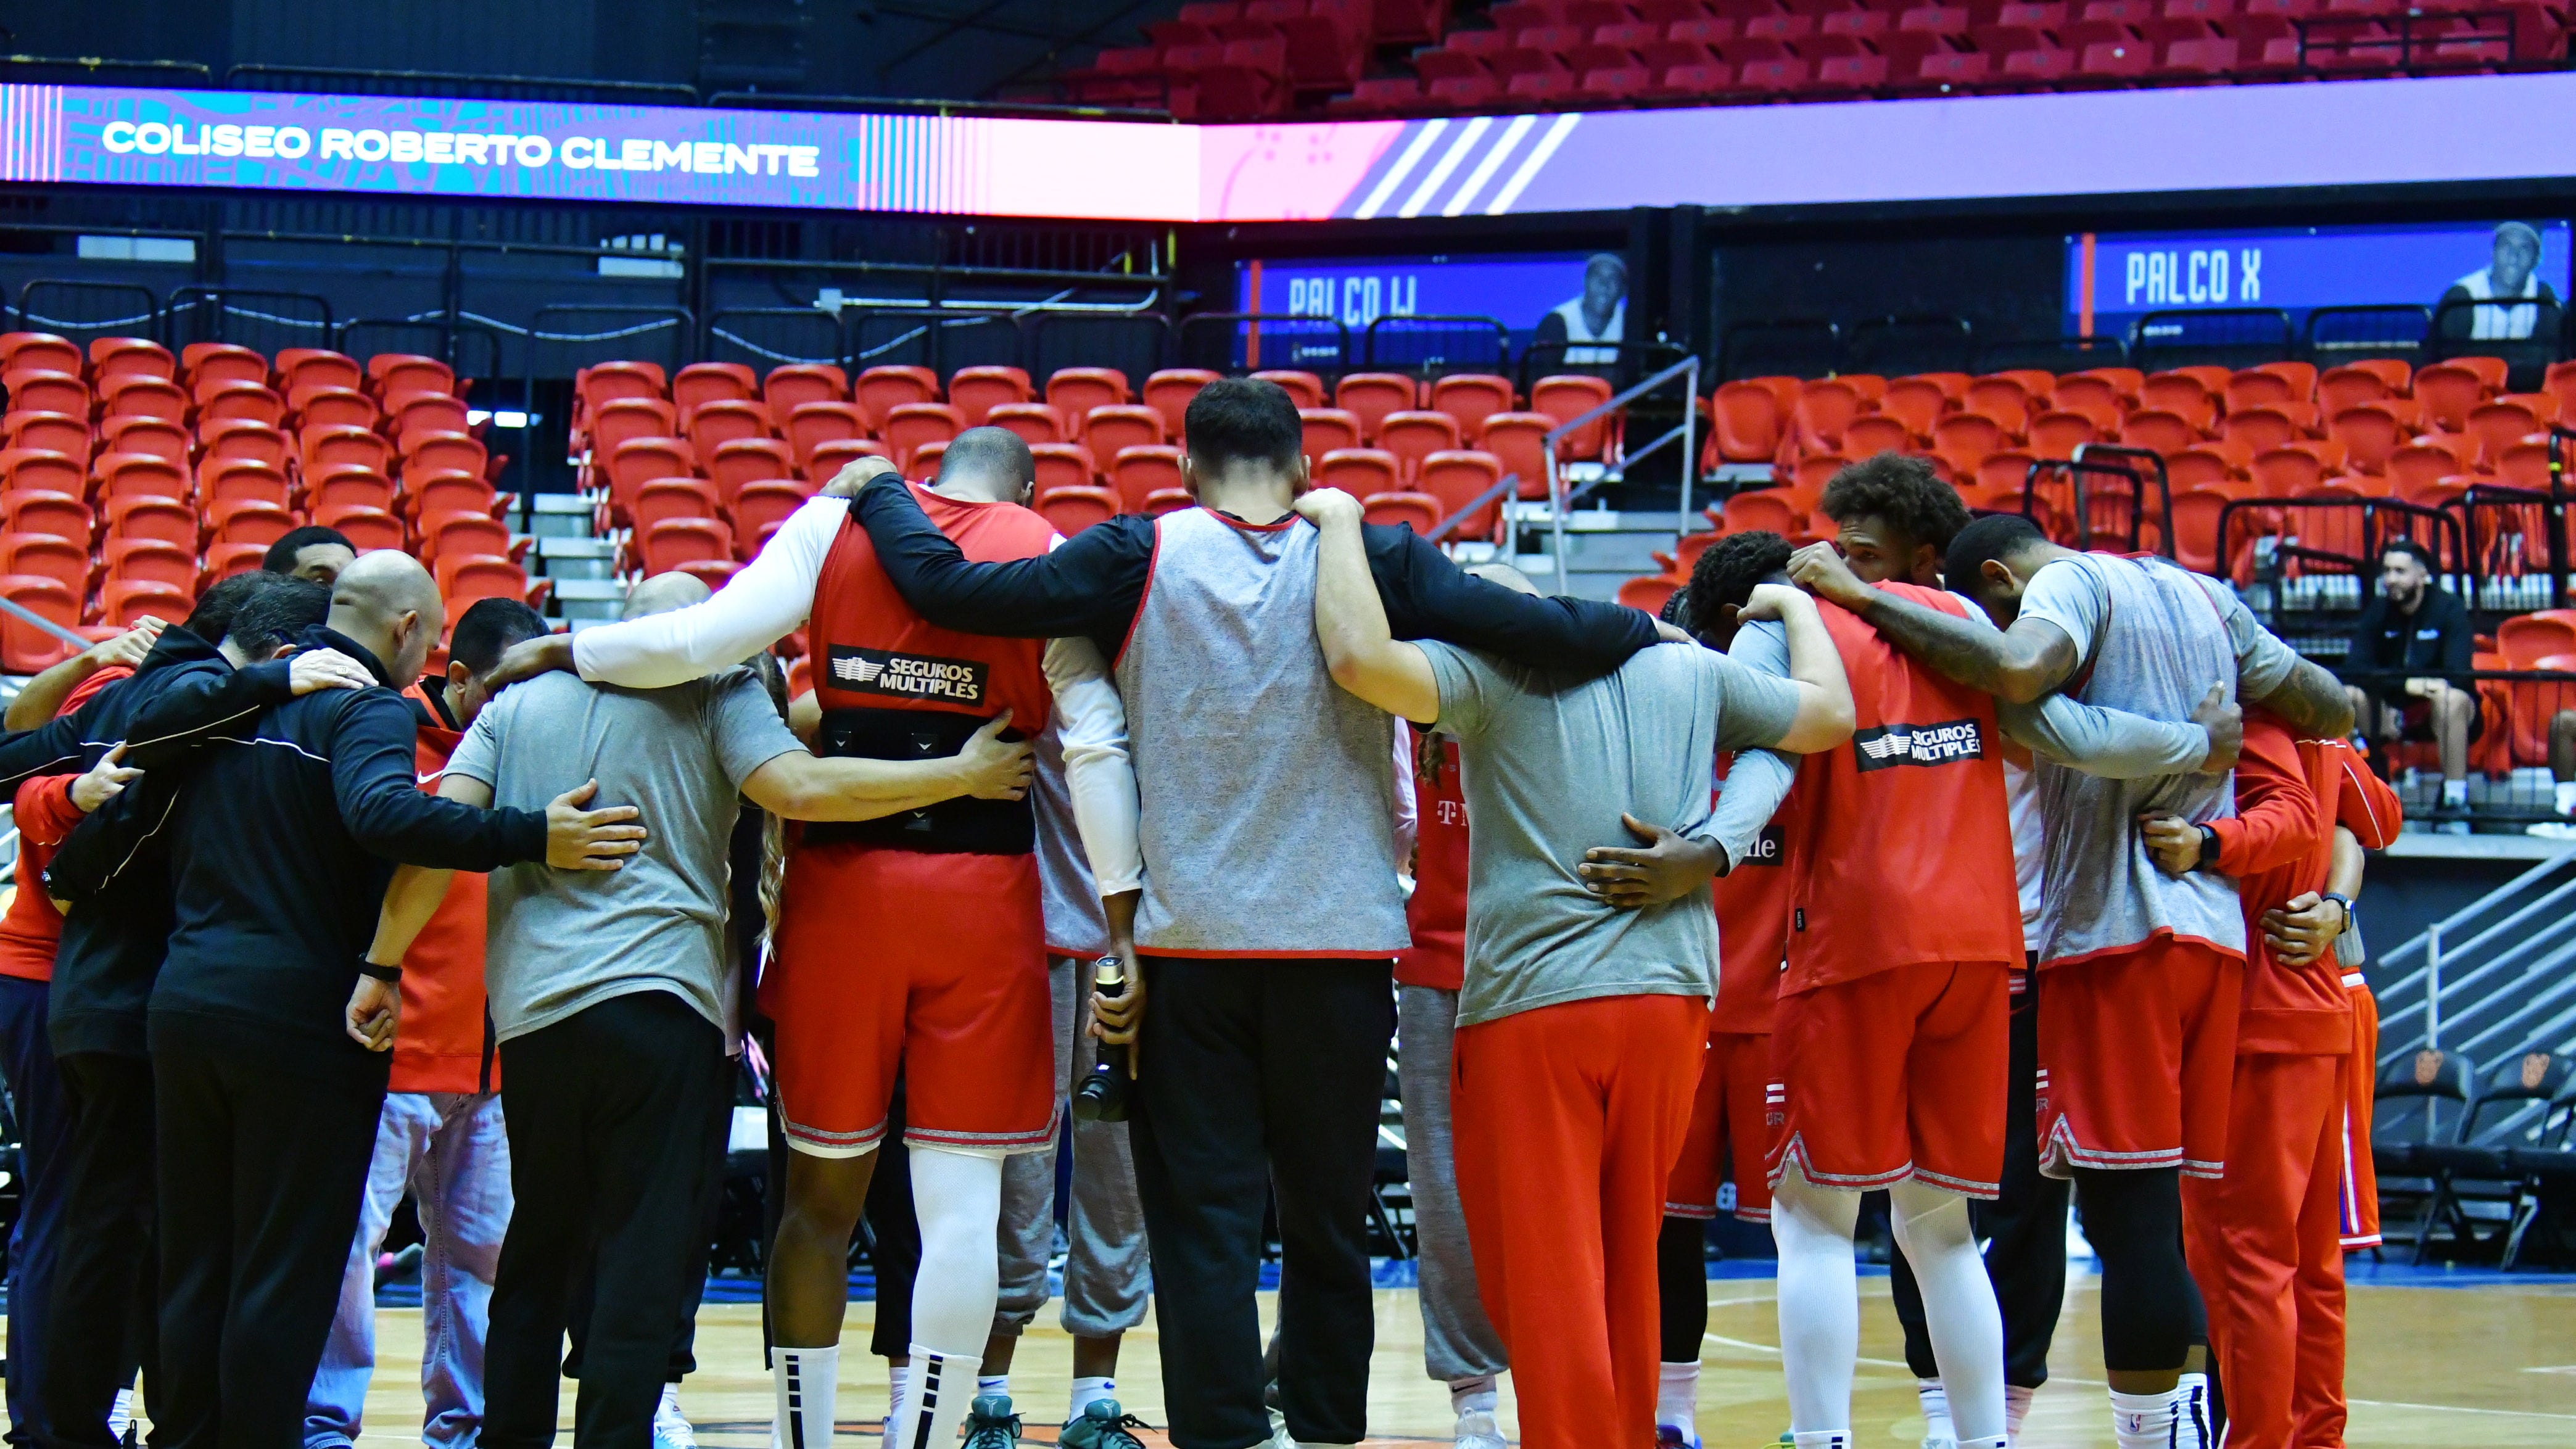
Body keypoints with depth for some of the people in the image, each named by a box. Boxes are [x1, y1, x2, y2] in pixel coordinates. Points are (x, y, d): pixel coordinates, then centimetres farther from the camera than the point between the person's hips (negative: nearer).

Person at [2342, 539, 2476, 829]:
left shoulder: (2449, 609, -10)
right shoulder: (2377, 612, 0)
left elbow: (2457, 675, -20)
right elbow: (2354, 670, -13)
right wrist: (2407, 684, -29)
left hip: (2439, 712, -3)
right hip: (2391, 709, 3)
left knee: (2452, 697, -37)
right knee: (2349, 695, -24)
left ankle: (2456, 804, -32)